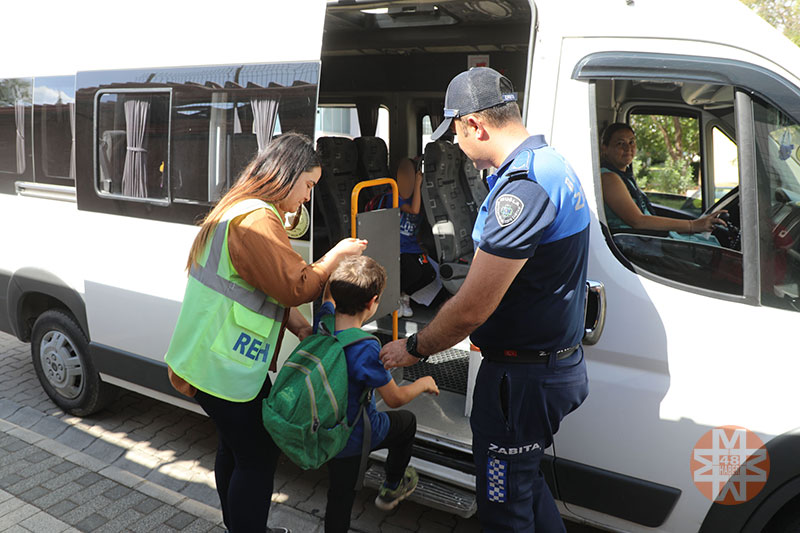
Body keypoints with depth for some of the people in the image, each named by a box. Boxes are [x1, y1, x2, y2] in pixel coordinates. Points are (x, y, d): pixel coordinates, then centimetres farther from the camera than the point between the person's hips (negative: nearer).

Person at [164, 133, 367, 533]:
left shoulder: (241, 210, 14)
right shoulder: (257, 221, -22)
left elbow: (269, 288, 15)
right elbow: (297, 287, -23)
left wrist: (297, 324, 4)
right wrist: (337, 254, -8)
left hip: (213, 357, 11)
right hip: (226, 365, -11)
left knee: (235, 447, 23)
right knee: (258, 458, 3)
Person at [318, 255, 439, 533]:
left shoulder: (324, 318, -16)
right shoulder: (366, 350, -33)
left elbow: (328, 292, 11)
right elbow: (395, 398, -18)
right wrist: (424, 383, 0)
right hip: (357, 436, -5)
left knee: (340, 493, 21)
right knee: (406, 421, 24)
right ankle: (392, 488, 43)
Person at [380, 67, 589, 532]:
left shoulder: (522, 187, -27)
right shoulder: (551, 164, 8)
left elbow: (472, 309, -25)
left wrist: (414, 349, -10)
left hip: (522, 379, -10)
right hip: (559, 365, 10)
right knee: (526, 484, 27)